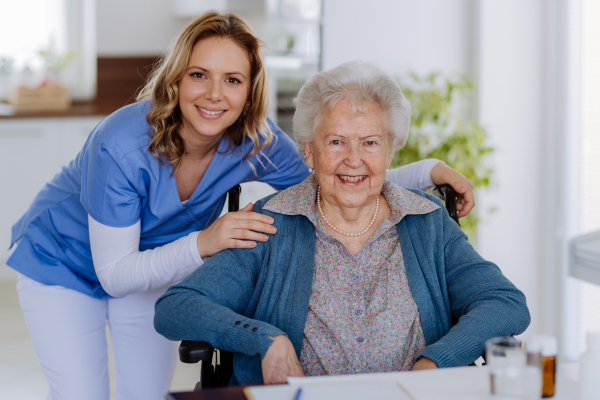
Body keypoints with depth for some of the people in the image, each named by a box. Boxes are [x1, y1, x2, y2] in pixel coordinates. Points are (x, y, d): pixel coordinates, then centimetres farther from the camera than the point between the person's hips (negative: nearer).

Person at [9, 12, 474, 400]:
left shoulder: (256, 143, -23)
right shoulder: (122, 146, -37)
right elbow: (114, 274, -31)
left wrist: (429, 171, -24)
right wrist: (202, 243, -45)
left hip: (150, 268, 4)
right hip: (62, 262, -4)